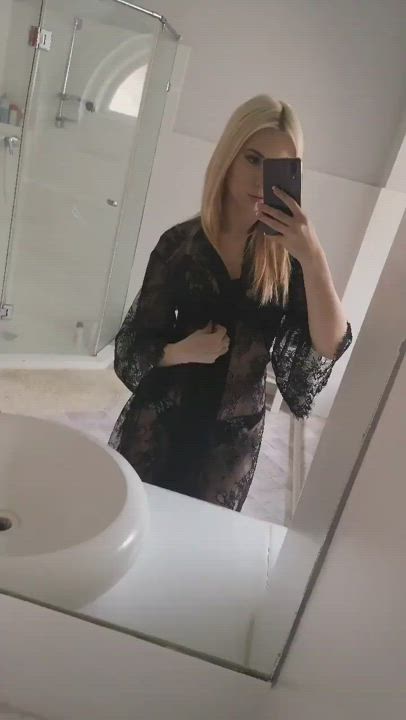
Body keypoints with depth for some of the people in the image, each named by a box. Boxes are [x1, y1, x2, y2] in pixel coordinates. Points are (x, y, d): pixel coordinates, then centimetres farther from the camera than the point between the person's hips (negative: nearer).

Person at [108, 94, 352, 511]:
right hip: (159, 429, 0)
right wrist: (181, 351, -22)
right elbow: (135, 345, -3)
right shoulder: (181, 243, -8)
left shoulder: (288, 255, -5)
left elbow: (329, 347, -19)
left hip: (232, 440, 1)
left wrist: (314, 258, -29)